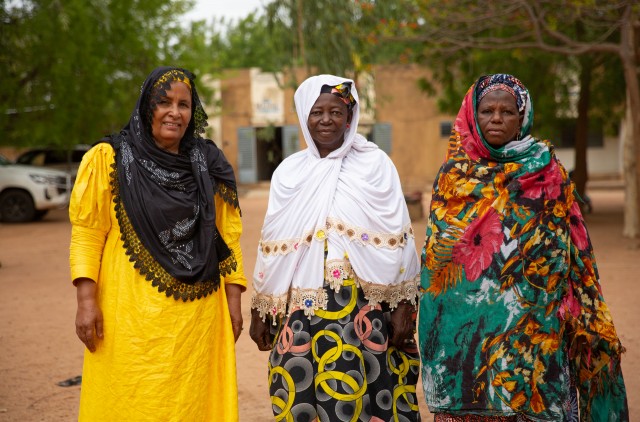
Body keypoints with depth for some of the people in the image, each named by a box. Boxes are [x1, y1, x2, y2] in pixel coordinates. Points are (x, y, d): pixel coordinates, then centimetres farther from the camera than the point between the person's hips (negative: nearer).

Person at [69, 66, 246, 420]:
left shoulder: (208, 165, 10)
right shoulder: (109, 160, 2)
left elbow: (228, 237, 10)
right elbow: (87, 233, -1)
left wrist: (233, 302, 5)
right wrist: (86, 301, -9)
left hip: (198, 314, 3)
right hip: (133, 313, -2)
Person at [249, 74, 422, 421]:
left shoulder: (375, 165, 0)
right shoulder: (289, 171, 8)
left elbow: (398, 241, -2)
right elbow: (271, 246, 11)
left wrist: (403, 306, -6)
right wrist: (260, 311, 11)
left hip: (365, 309, -2)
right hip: (301, 309, 3)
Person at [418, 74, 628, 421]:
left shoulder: (546, 170, 3)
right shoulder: (455, 171, 8)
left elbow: (570, 247, 2)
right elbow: (435, 244, 12)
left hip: (531, 318, -1)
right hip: (466, 323, 2)